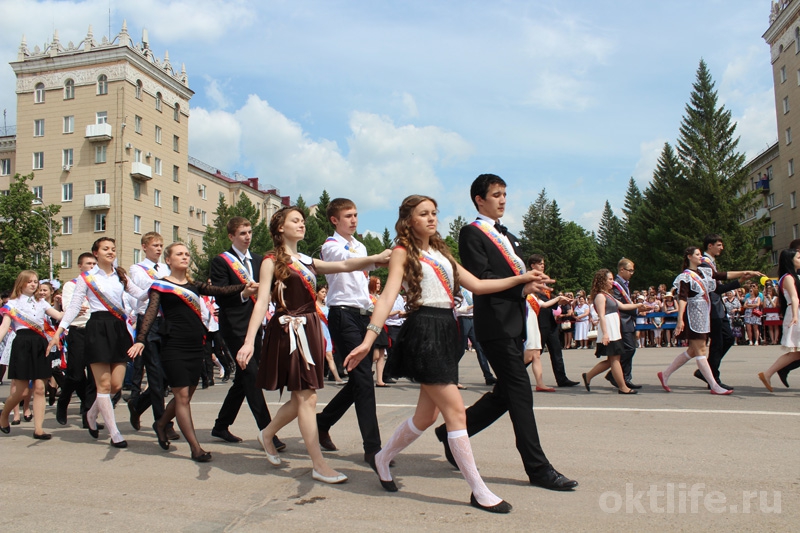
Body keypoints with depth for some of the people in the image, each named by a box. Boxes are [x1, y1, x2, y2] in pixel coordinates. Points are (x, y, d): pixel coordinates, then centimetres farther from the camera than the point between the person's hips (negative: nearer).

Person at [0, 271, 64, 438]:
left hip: (40, 345, 4)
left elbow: (59, 316, 6)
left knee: (39, 388, -1)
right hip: (22, 344, -3)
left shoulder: (41, 303, 17)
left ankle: (38, 429, 2)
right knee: (19, 391, -2)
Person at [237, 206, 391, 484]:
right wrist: (249, 341, -19)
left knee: (303, 398, 10)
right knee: (306, 398, -5)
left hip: (311, 330, 7)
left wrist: (376, 258, -12)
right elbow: (262, 302, -9)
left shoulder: (307, 261, 16)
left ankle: (267, 433, 35)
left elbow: (344, 265, 3)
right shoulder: (272, 261, -1)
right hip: (289, 332, -7)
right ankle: (319, 465, 2)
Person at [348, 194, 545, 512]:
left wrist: (520, 279, 10)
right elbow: (388, 296, -12)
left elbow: (477, 285, 17)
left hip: (447, 329, 8)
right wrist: (368, 339, -24)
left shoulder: (441, 253, 19)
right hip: (423, 330, -7)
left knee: (426, 415, 12)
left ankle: (383, 459, 34)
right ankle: (479, 491, 3)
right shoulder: (403, 252, -1)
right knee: (456, 411, -8)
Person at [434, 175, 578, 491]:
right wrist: (522, 285, -23)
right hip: (495, 323, -9)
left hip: (514, 324, 9)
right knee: (520, 391, -6)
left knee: (505, 394, 11)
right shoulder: (472, 233, -4)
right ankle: (538, 468, 3)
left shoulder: (509, 238, 24)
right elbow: (480, 280, -15)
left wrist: (533, 282, 2)